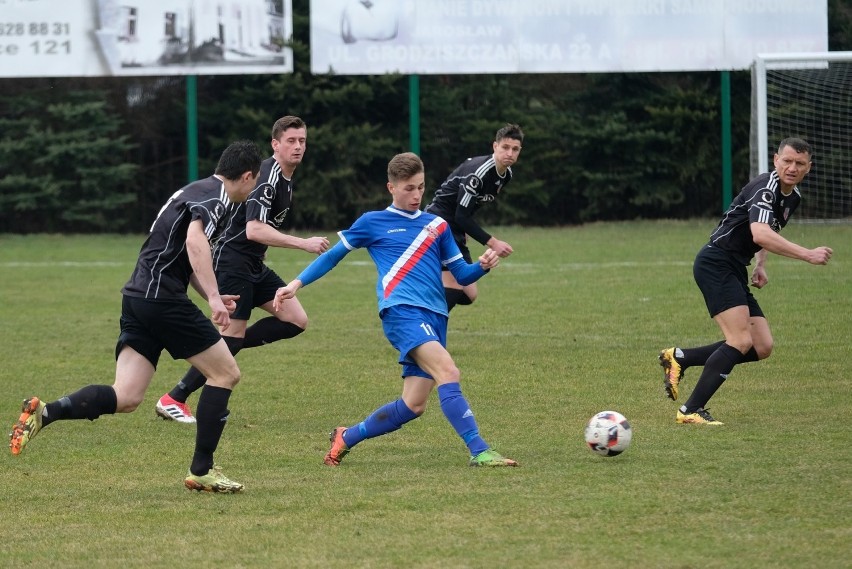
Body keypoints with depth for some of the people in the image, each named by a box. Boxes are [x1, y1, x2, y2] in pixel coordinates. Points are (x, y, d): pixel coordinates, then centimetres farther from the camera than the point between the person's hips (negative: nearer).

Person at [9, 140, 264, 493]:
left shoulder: (196, 191, 24)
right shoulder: (216, 196, -7)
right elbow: (195, 240, -27)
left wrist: (211, 297, 40)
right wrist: (214, 297, -33)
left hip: (138, 298, 9)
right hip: (164, 298, -9)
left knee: (125, 399, 1)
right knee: (226, 373, 3)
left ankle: (44, 413, -14)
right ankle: (201, 471, 4)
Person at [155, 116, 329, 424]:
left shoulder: (285, 179, 10)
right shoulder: (267, 178, -21)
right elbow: (254, 230, -32)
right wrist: (303, 243, -33)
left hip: (253, 265, 9)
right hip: (232, 261, -9)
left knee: (296, 321, 1)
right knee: (232, 335, -9)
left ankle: (225, 347, 8)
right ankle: (173, 400, -1)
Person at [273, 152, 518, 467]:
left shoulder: (437, 225, 21)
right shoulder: (372, 222, 11)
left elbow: (461, 275, 21)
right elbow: (334, 255, 18)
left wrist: (482, 266, -1)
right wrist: (297, 283, 9)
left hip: (434, 317, 5)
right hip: (402, 310, -5)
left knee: (413, 406, 0)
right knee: (448, 372, -27)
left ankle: (346, 438, 21)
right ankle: (479, 452, -32)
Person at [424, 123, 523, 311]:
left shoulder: (507, 175, 5)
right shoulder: (478, 172, -24)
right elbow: (462, 216, -25)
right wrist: (492, 242, -27)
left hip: (456, 232, 9)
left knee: (468, 294, 6)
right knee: (453, 289, -19)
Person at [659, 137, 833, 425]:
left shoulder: (793, 197, 12)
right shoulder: (765, 188, -18)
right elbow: (760, 235, -35)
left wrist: (760, 264, 16)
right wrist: (808, 255, -36)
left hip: (734, 271, 10)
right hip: (716, 264, -10)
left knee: (762, 347, 4)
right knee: (741, 341, -21)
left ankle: (679, 358, 11)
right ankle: (691, 411, -17)